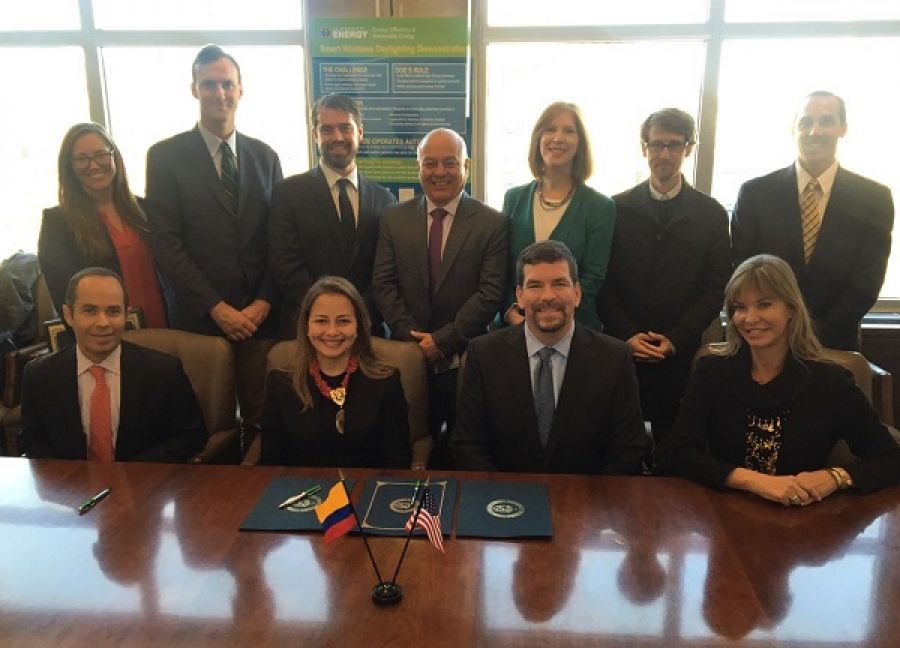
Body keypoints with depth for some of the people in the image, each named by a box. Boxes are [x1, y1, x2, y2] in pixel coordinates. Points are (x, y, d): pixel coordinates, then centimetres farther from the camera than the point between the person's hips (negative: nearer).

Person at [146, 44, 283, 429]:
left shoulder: (265, 156, 10)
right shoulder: (165, 156, 1)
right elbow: (166, 244, -5)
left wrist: (264, 303, -4)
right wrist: (217, 308, -10)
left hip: (259, 315, 2)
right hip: (198, 318, -2)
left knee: (262, 417, 6)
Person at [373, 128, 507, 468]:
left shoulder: (492, 223, -2)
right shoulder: (393, 218, 7)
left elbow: (490, 293, -8)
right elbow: (383, 284, 2)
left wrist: (443, 339, -13)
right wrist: (412, 336, -8)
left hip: (465, 360, -2)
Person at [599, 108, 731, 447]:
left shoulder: (711, 214, 6)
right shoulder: (618, 208, 5)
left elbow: (716, 288, 3)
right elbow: (604, 282, 3)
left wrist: (677, 338, -7)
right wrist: (627, 335, -8)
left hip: (682, 353, 0)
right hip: (622, 349, 0)